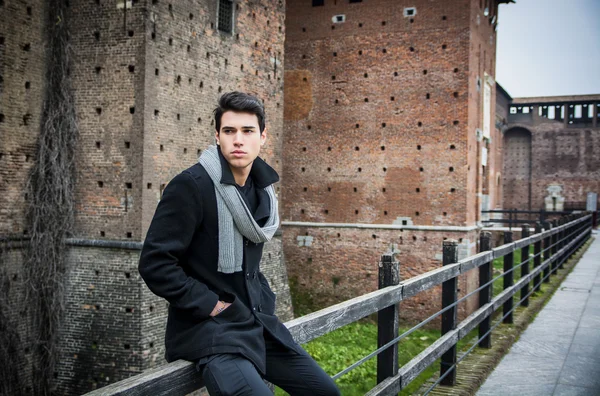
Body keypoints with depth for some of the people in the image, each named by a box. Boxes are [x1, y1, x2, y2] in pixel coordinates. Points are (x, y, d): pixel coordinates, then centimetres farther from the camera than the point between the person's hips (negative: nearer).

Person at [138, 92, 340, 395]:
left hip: (258, 322, 8)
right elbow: (155, 264, -17)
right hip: (209, 327, -8)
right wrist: (211, 305, -17)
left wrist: (265, 302, 8)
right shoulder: (190, 186, -15)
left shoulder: (260, 189, 8)